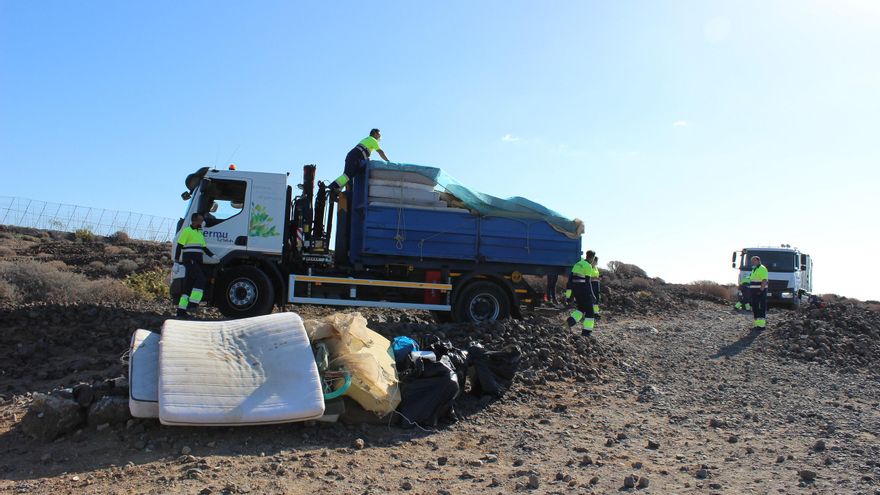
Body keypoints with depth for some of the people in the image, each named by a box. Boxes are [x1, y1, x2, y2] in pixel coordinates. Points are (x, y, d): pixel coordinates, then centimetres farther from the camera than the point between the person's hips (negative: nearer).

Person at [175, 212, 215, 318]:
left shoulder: (200, 233, 23)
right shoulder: (187, 231, -2)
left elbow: (204, 248, 21)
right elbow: (179, 245, -8)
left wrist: (213, 256, 7)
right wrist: (177, 258, -15)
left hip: (197, 262, 8)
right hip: (190, 261, -8)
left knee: (188, 285, 6)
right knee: (201, 279, -22)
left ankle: (181, 310, 7)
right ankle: (193, 303, -24)